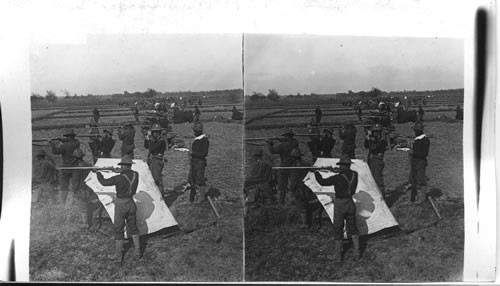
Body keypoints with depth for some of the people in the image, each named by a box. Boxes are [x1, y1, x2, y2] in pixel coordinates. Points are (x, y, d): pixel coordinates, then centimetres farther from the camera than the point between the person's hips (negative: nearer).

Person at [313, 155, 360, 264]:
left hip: (339, 205, -4)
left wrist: (316, 172, 6)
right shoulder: (354, 174, -7)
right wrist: (339, 171, 12)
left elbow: (322, 182, -9)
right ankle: (357, 254, 24)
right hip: (350, 203, 4)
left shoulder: (338, 178, -20)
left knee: (338, 230, 8)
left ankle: (338, 257, 13)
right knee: (352, 228, 19)